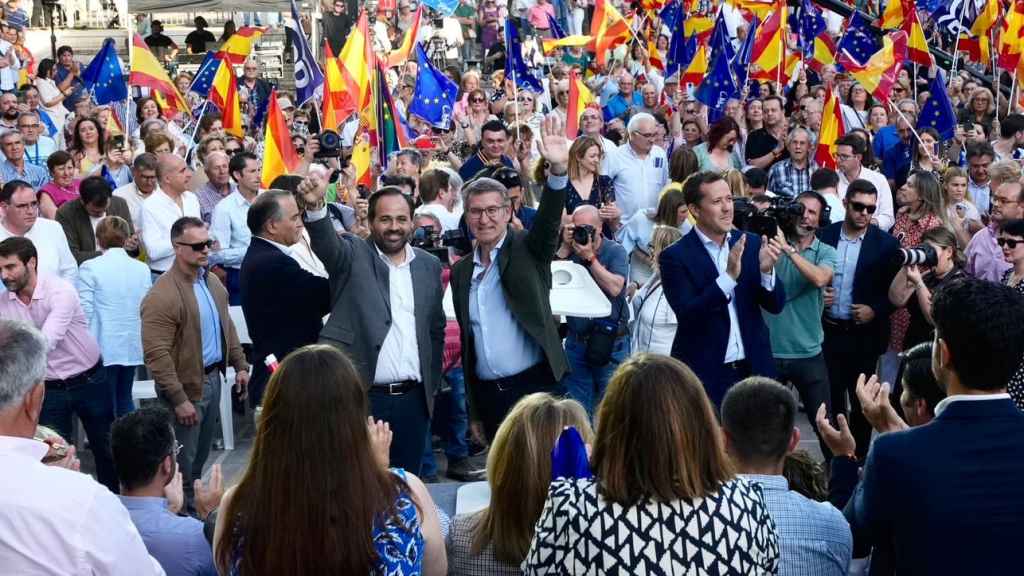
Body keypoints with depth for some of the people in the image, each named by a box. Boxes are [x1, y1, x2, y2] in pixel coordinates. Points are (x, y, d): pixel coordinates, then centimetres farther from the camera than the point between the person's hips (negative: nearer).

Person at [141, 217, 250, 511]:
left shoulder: (212, 282, 6)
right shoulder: (161, 296, -21)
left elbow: (226, 326, 20)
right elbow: (157, 355, -24)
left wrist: (240, 365, 14)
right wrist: (179, 400, -24)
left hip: (213, 378, 8)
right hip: (186, 387, -8)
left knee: (199, 459, 21)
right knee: (183, 466, 2)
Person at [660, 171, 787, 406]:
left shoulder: (751, 244, 4)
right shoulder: (676, 256, -7)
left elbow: (775, 305, 3)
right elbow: (687, 315, -17)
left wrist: (766, 269, -17)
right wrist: (729, 276, -26)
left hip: (753, 369, 4)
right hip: (705, 375, -3)